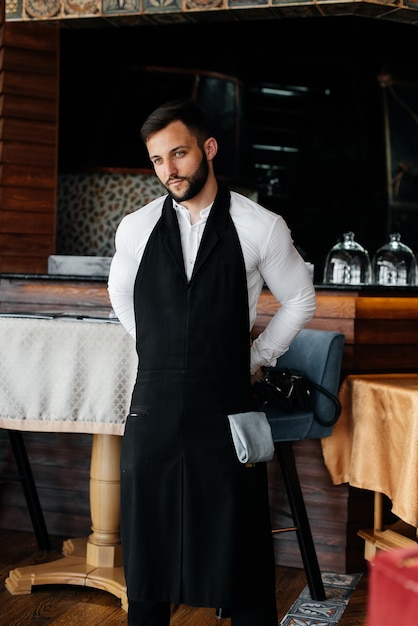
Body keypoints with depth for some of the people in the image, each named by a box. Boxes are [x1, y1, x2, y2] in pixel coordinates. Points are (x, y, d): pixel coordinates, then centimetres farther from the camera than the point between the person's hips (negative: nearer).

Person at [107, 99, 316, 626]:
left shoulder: (260, 227, -4)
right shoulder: (135, 229, 3)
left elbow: (299, 299, 11)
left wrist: (257, 359, 8)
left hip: (227, 407, -2)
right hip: (153, 407, 2)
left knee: (238, 542, 3)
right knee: (146, 539, 9)